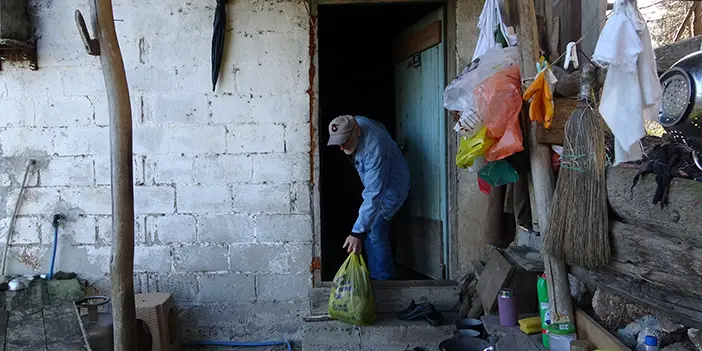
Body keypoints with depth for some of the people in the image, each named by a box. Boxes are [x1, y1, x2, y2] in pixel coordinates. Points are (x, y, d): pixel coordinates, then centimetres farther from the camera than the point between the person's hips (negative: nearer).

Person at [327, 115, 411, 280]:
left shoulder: (374, 150, -40)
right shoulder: (355, 122, -15)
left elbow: (373, 196, -45)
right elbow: (380, 126, 9)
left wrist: (358, 232, -50)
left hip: (392, 187, -9)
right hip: (376, 182, 9)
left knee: (373, 228, -16)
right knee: (369, 227, 11)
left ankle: (383, 278, -3)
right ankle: (376, 274, 22)